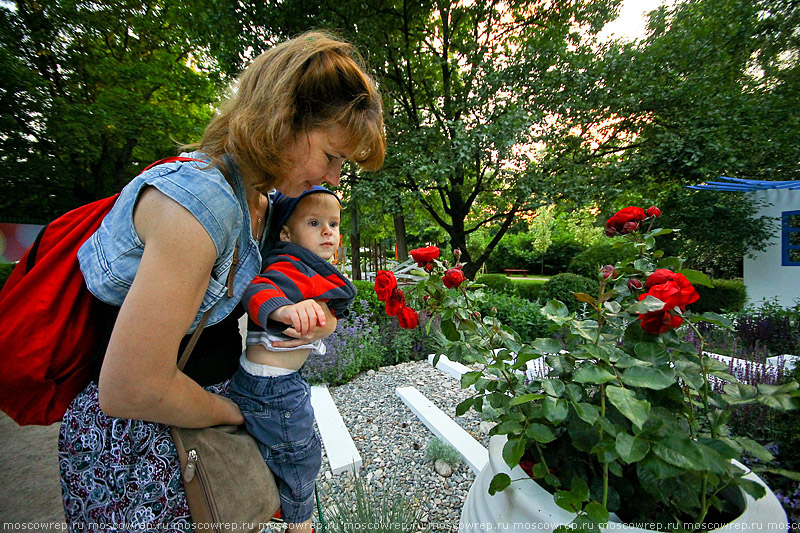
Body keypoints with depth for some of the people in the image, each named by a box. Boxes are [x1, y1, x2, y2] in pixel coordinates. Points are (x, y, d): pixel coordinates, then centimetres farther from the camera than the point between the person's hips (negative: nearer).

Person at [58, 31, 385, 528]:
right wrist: (234, 412, -10)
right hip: (131, 432, -7)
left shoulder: (260, 199, -2)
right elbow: (130, 390, -28)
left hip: (208, 397, 8)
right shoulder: (199, 198, -31)